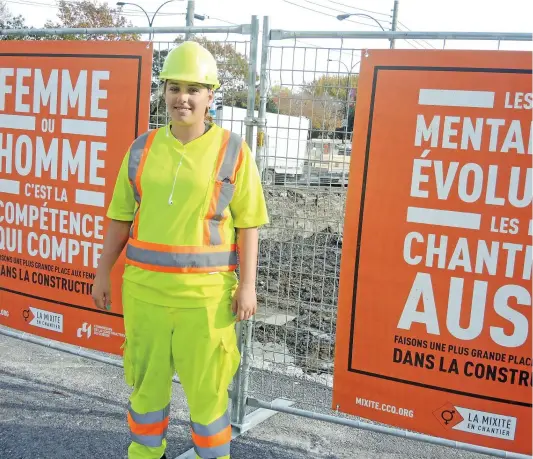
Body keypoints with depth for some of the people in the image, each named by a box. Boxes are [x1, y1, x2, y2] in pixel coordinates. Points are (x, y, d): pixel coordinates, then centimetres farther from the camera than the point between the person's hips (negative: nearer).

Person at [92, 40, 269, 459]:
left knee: (206, 386, 6)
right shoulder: (143, 148, 6)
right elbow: (121, 216, 11)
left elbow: (248, 223, -4)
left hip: (205, 291, -3)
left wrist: (247, 284, -10)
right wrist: (103, 272, 10)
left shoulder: (232, 150, -3)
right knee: (146, 379, 16)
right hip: (144, 285, 4)